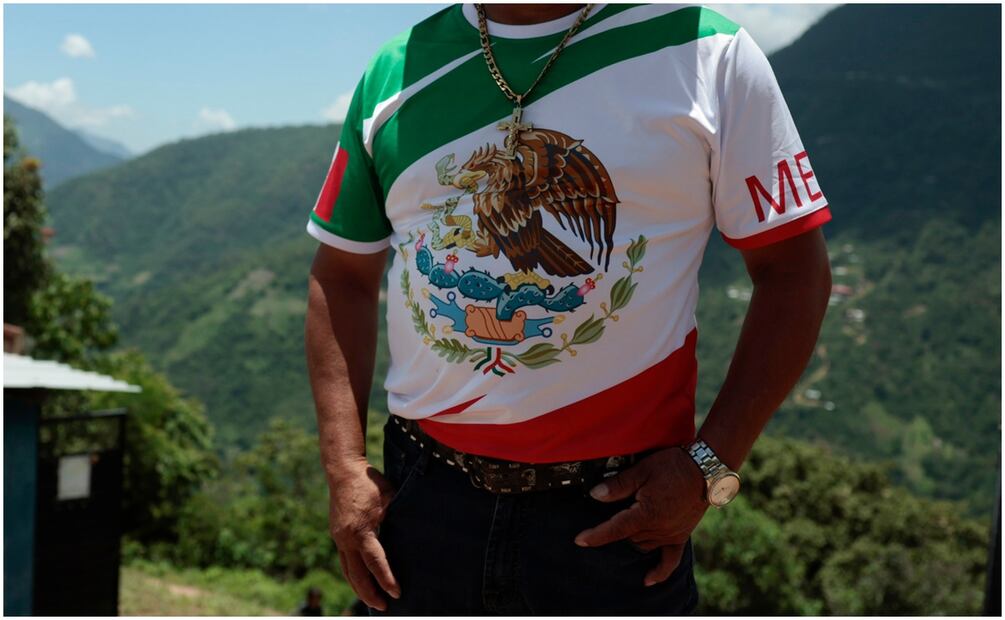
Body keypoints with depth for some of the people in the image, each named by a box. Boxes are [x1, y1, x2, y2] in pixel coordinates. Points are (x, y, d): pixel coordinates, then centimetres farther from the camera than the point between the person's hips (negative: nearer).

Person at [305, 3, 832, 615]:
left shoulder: (707, 52, -5)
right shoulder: (395, 71, 3)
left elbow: (792, 271, -4)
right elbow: (343, 277, 8)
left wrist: (710, 466, -11)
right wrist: (346, 468, 0)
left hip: (618, 508, -2)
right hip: (425, 496, 3)